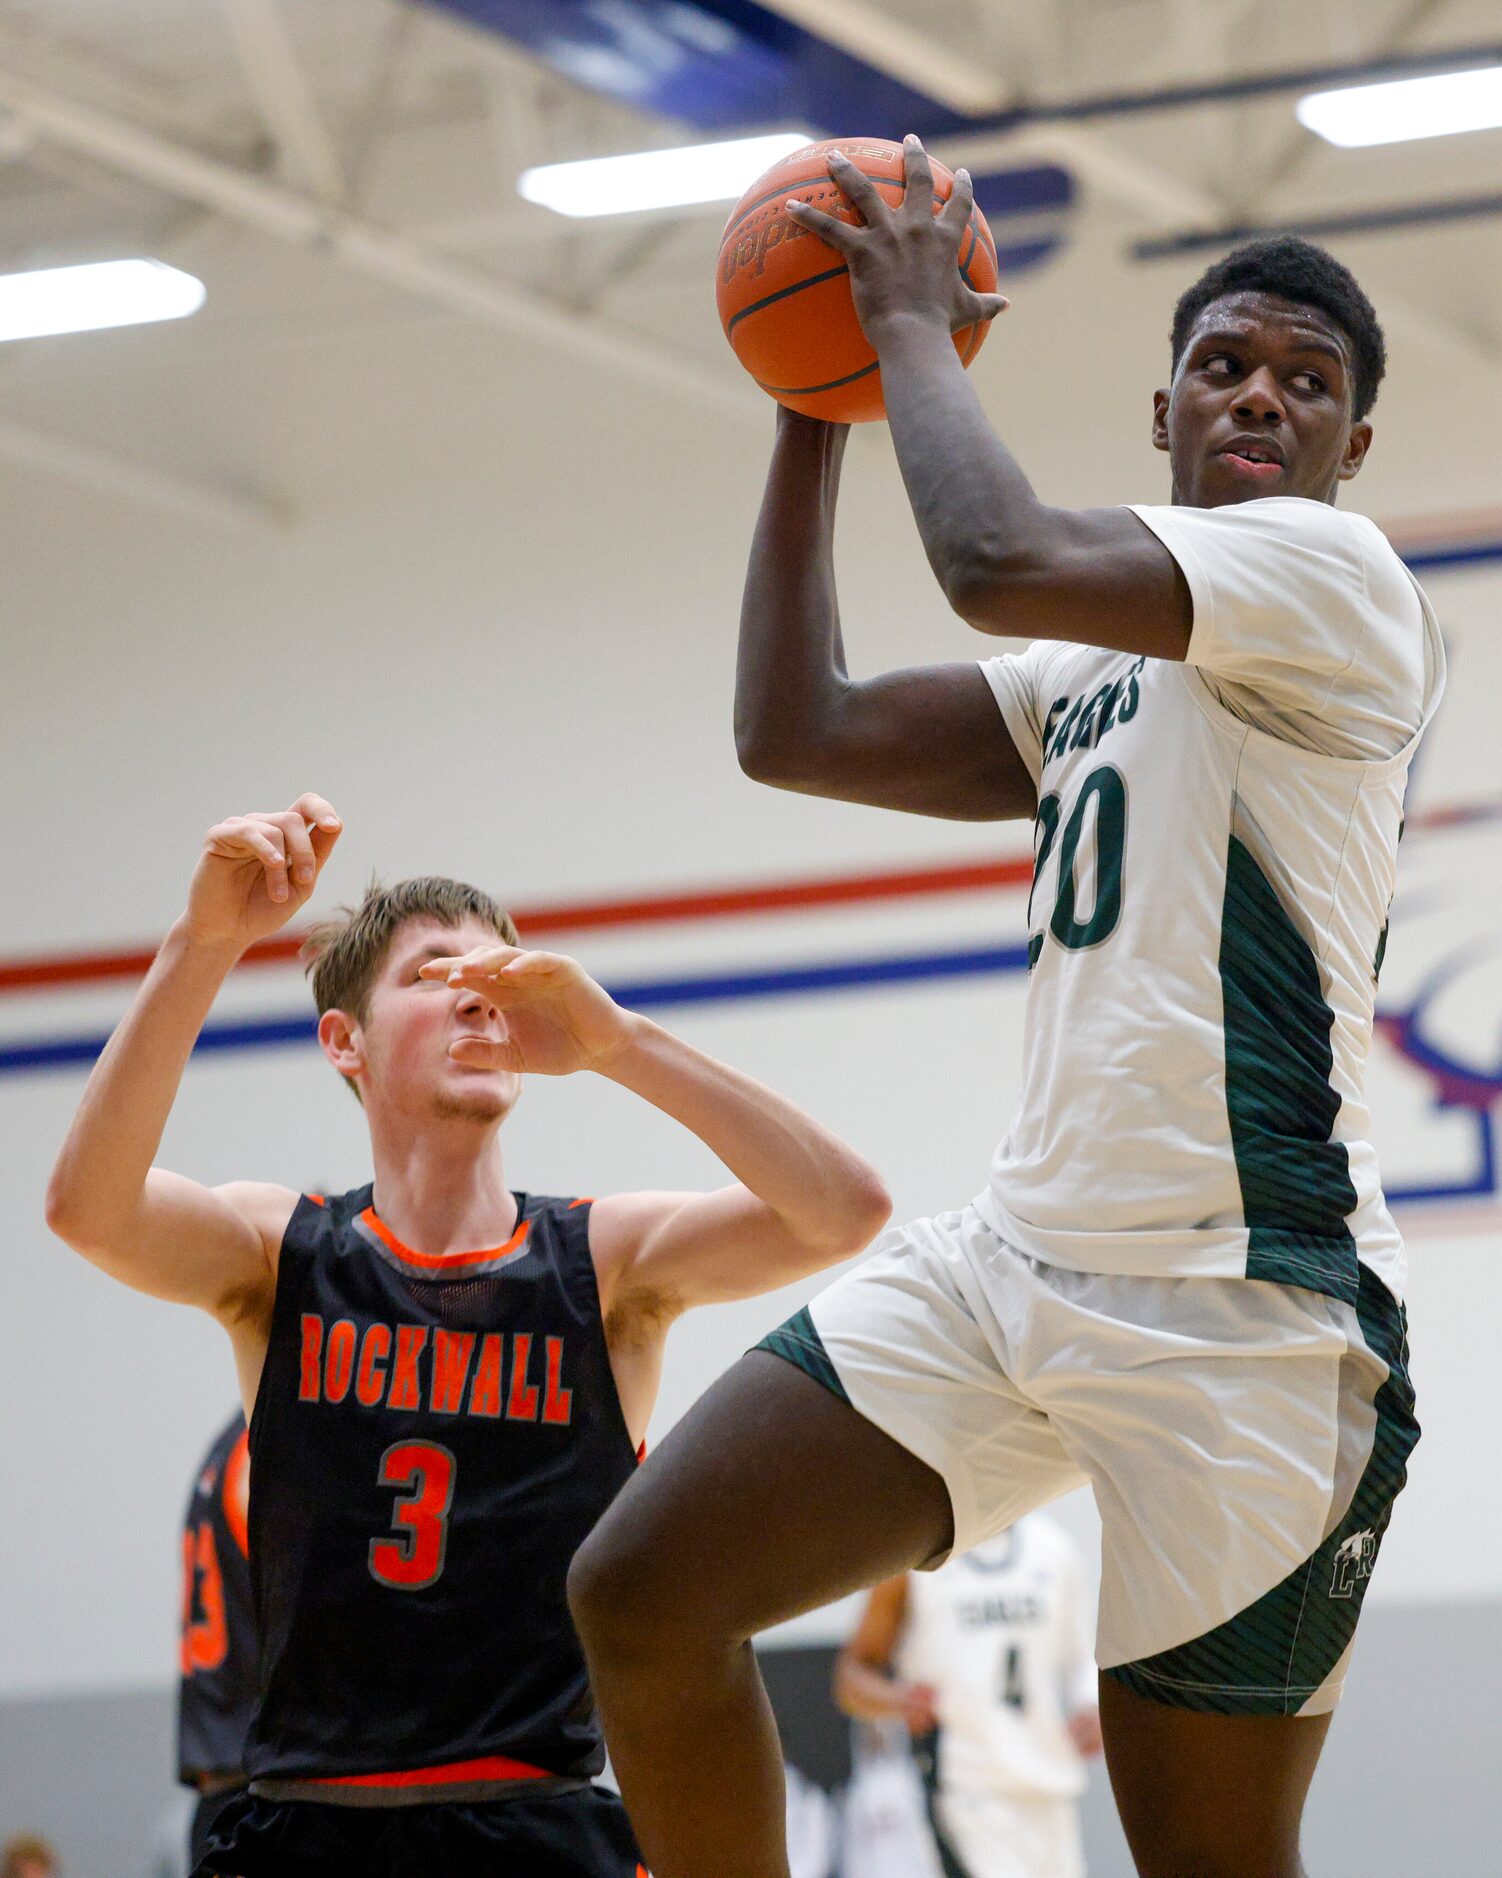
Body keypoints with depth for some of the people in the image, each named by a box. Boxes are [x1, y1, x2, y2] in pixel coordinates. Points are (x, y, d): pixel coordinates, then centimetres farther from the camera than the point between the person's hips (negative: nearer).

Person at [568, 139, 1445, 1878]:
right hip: (1016, 1257, 8)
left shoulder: (1334, 575, -4)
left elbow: (1003, 562, -19)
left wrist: (914, 326, -3)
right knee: (641, 1590, -3)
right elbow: (794, 732, 19)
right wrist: (816, 411, 18)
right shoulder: (1098, 672, 22)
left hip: (1242, 1302, -8)